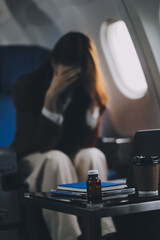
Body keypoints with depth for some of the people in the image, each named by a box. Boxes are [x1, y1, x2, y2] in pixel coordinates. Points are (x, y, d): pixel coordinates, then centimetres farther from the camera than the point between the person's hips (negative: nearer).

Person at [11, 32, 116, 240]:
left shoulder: (92, 90, -4)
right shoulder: (27, 86, -13)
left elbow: (88, 142, -11)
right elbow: (42, 145, -20)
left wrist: (92, 98, -20)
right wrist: (52, 96, -29)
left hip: (75, 160, 3)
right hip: (34, 160, -2)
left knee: (92, 155, -30)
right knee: (56, 159, -35)